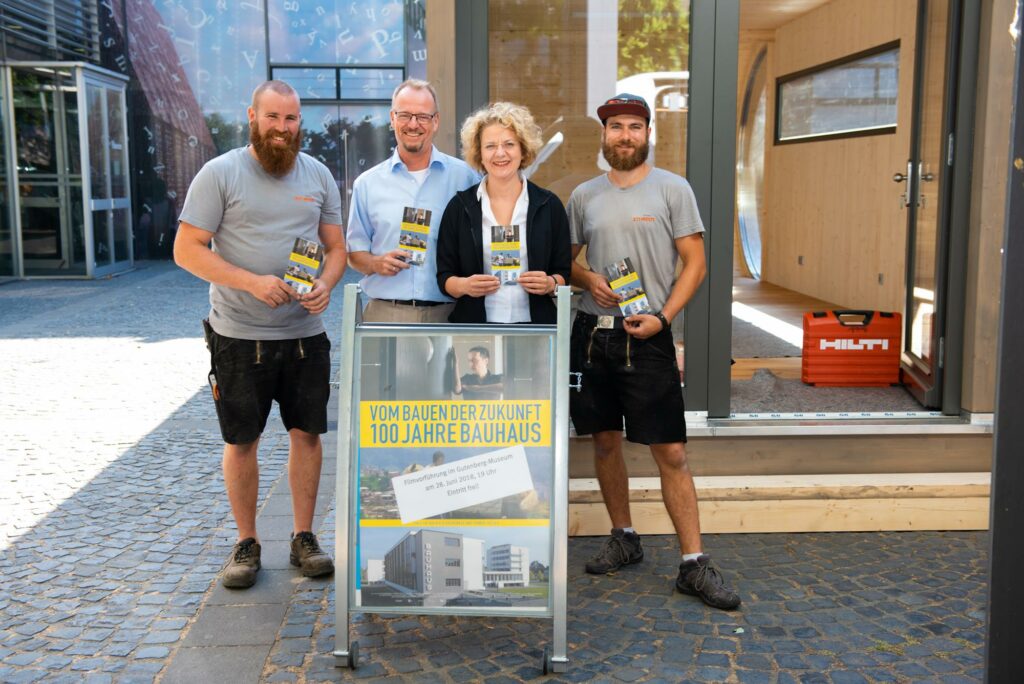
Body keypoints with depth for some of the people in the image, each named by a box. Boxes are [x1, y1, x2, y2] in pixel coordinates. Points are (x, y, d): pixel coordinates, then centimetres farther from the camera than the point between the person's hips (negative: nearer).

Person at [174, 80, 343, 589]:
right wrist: (252, 282, -20)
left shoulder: (318, 175, 8)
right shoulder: (220, 174, -4)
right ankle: (246, 543, 21)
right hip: (240, 336, -3)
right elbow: (187, 250, -9)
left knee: (307, 433, 8)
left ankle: (303, 537, 23)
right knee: (241, 442, 6)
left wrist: (326, 284, -10)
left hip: (306, 334, 3)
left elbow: (336, 246, 12)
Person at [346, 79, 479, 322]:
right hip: (385, 313, 1)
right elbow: (355, 252, 13)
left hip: (447, 313, -1)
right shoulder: (367, 184, 9)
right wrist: (376, 263, -8)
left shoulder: (465, 177, 4)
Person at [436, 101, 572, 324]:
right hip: (474, 324, 0)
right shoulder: (459, 206, 2)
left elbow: (564, 273, 6)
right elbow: (444, 276, 3)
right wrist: (464, 285, -16)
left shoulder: (549, 205, 3)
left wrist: (551, 284, -15)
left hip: (534, 323, 1)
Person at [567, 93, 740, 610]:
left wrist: (662, 317, -14)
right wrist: (588, 280, -5)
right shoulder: (584, 195, 10)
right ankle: (623, 539, 29)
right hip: (592, 331, 4)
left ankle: (694, 565, 2)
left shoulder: (672, 189, 0)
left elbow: (695, 263, -2)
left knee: (671, 452, -5)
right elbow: (564, 258, 17)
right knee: (605, 441, 12)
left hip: (647, 337, -4)